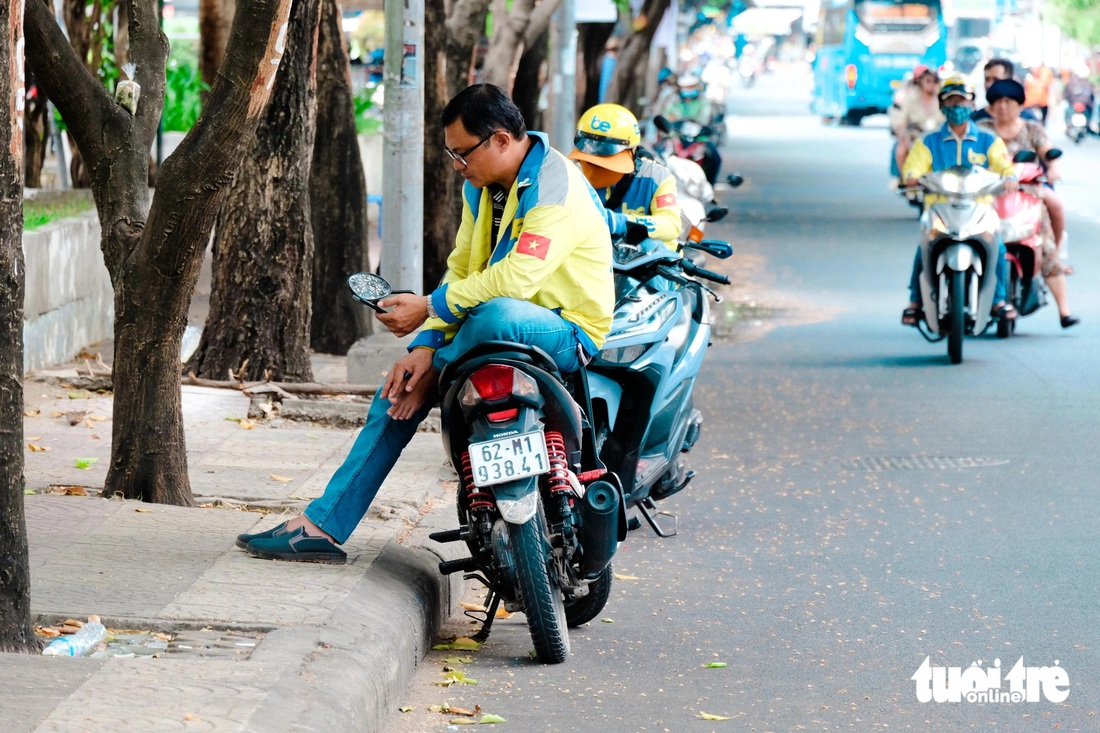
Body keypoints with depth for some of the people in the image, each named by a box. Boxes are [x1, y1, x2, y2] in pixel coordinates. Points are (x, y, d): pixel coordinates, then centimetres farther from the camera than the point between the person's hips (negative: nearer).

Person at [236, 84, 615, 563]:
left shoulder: (554, 187, -20)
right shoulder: (482, 187, 9)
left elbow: (517, 276, -31)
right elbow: (462, 270, 7)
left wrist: (430, 309, -25)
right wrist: (427, 346, -7)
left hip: (568, 331, -9)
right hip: (497, 325, 9)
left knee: (495, 314, -40)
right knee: (398, 387, 2)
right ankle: (321, 526, 2)